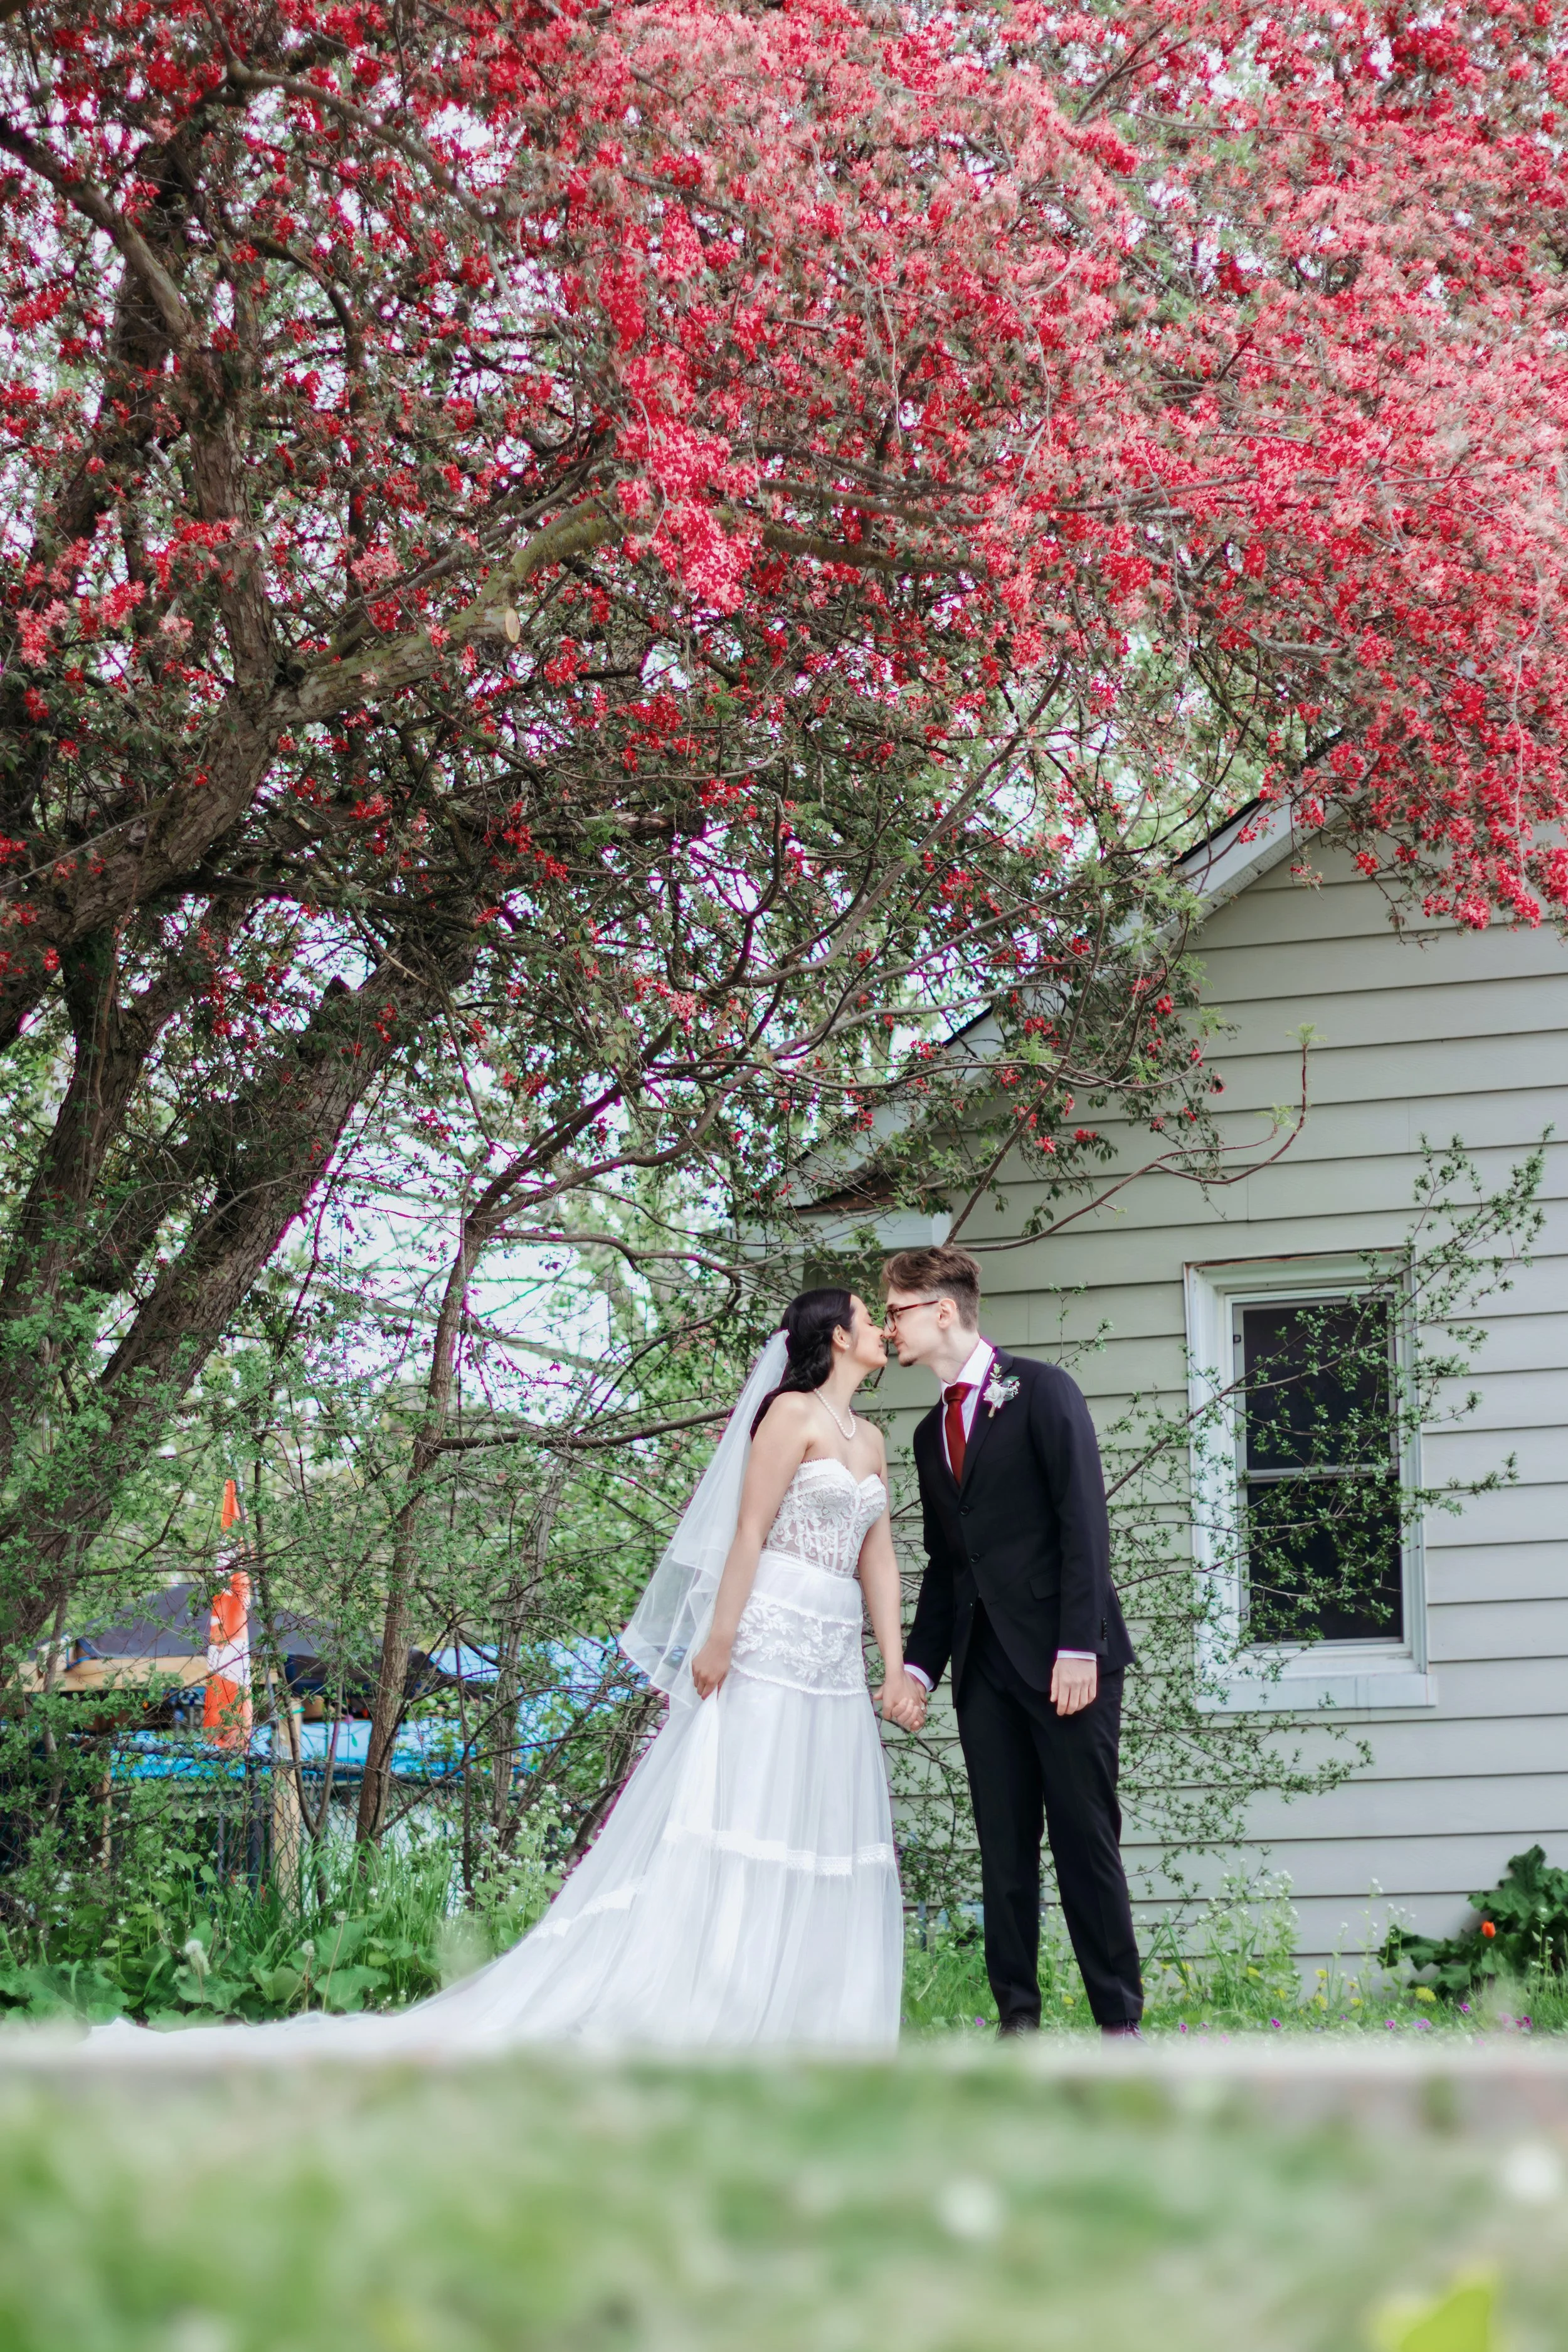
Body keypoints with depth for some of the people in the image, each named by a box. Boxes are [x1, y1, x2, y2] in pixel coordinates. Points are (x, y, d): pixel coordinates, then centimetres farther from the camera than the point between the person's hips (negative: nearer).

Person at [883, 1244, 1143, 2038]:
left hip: (1063, 1660, -6)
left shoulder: (1041, 1392, -2)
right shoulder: (933, 1431, 19)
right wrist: (919, 1666, 9)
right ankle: (1017, 2019, 6)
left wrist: (1079, 1647, -17)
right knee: (1003, 1849, 3)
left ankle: (1119, 2023, -1)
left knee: (1086, 1841, -5)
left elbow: (1084, 1521, -10)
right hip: (984, 1666, 6)